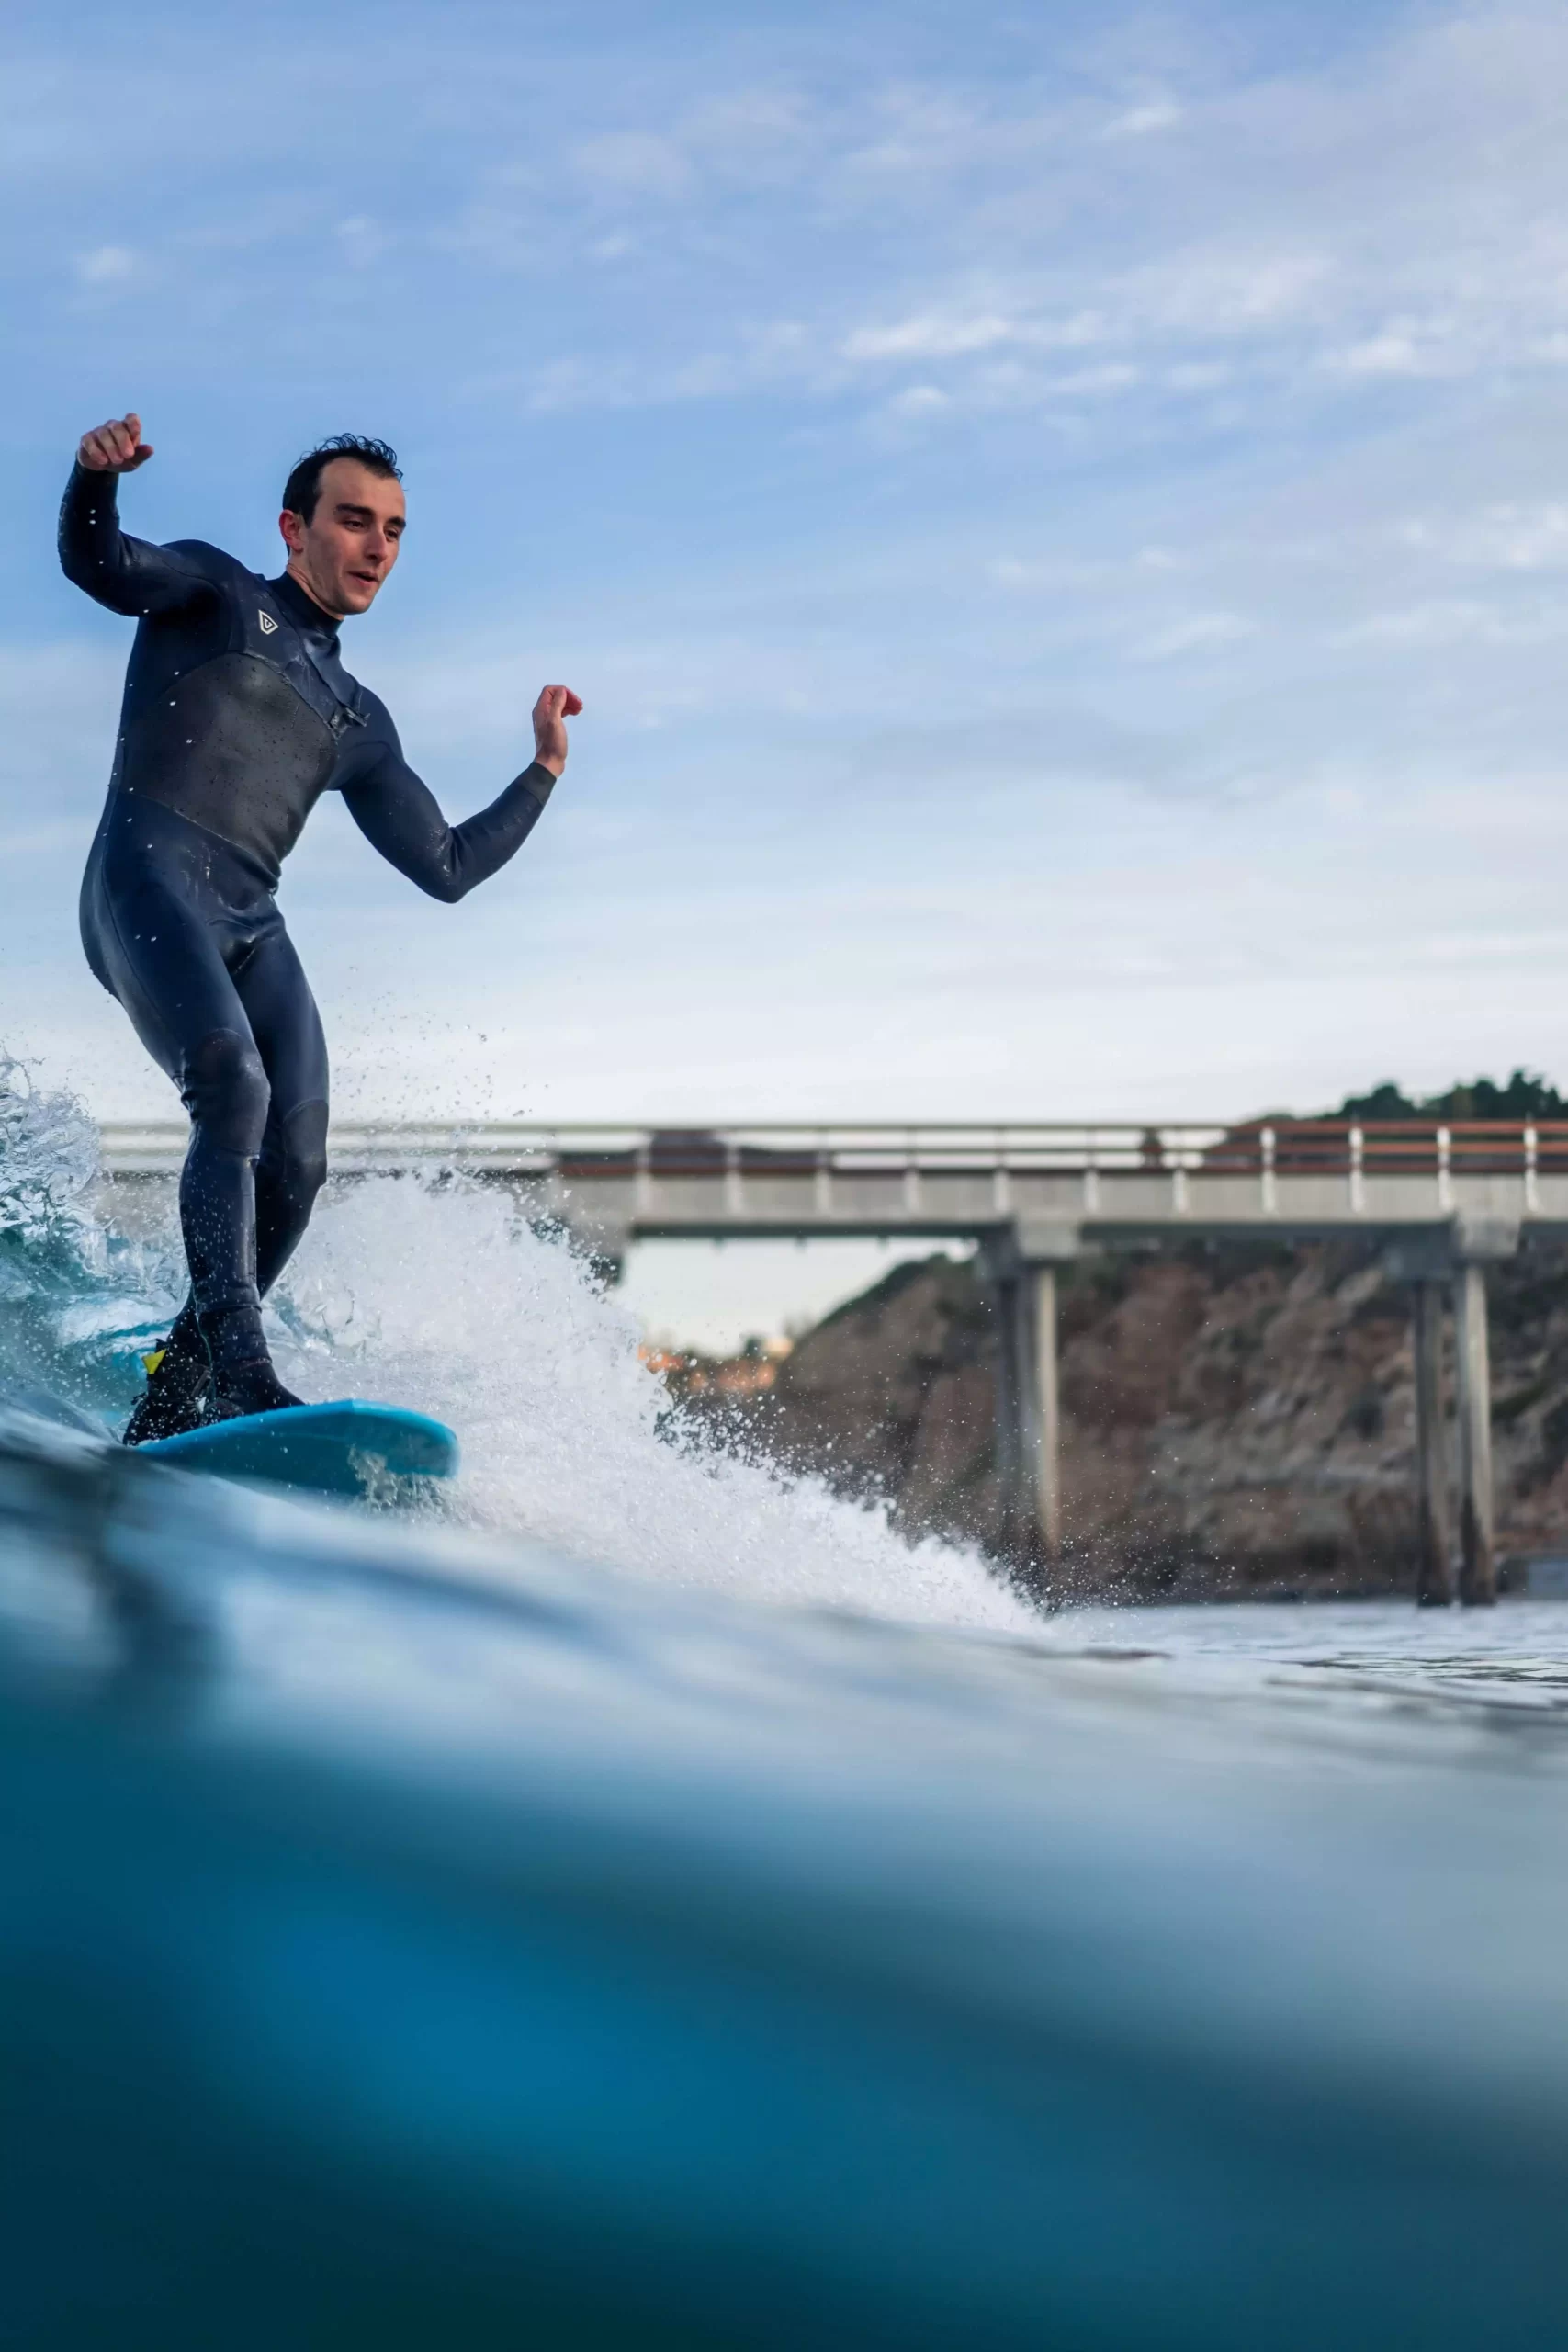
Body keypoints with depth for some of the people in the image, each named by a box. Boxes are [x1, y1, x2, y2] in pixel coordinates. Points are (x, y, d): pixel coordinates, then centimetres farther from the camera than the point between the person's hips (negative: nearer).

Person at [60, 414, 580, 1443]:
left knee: (295, 1164, -11)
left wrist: (543, 773, 21)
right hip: (148, 885, -6)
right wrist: (97, 476, -27)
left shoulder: (358, 721, 29)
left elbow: (448, 868, 28)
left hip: (251, 926, 6)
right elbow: (99, 563, -6)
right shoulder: (212, 590, 15)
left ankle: (167, 1409, -3)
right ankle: (240, 1372, -34)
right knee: (234, 1089, -28)